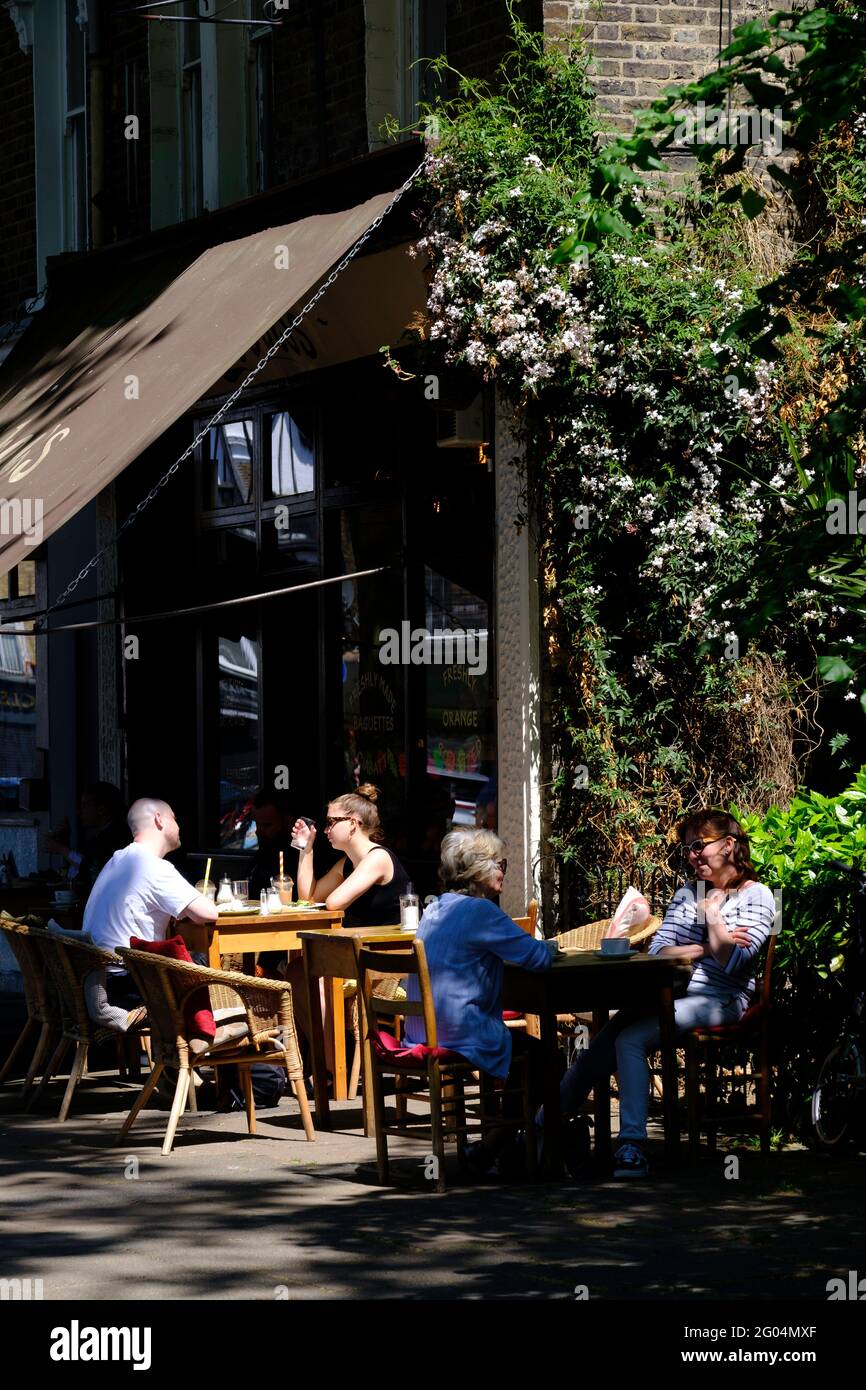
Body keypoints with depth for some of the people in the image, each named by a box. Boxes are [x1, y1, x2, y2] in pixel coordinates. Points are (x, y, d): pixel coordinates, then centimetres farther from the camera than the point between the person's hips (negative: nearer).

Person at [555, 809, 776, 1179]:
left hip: (718, 1002, -6)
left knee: (630, 1039, -29)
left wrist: (712, 913, -4)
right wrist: (703, 948, -4)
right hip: (671, 994, 6)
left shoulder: (756, 896, 2)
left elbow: (733, 963, -11)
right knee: (605, 1042, -20)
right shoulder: (688, 891, 22)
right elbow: (657, 950, 10)